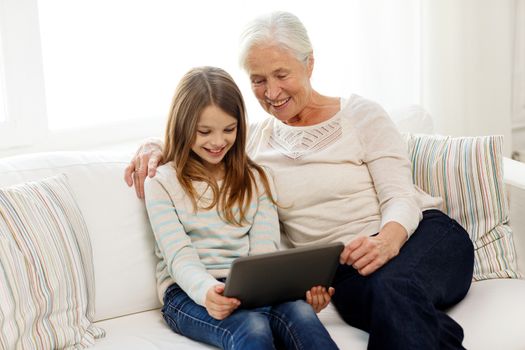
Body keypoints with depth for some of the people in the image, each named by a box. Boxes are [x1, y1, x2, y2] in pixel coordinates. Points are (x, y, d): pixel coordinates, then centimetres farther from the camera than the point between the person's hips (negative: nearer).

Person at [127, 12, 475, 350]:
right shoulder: (255, 140, 15)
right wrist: (154, 147, -1)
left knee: (392, 286, -38)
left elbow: (401, 198, -4)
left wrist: (386, 241, -26)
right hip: (344, 266, 2)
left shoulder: (361, 114, 4)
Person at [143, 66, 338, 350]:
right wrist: (207, 291, -31)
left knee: (301, 313, -32)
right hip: (189, 292, -3)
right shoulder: (162, 183, 6)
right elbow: (179, 256, -7)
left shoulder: (254, 179, 18)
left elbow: (265, 250, 5)